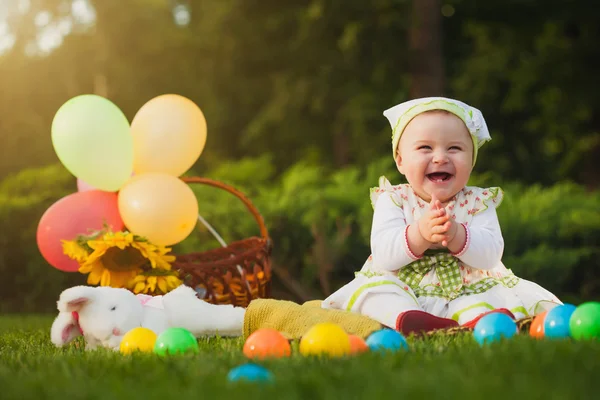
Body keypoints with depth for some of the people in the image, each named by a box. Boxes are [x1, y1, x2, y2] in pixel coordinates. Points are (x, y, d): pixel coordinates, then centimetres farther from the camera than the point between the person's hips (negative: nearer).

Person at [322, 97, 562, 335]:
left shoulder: (478, 202, 4)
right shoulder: (393, 200, 0)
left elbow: (490, 255, -11)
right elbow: (383, 256, -14)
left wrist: (455, 235, -31)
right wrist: (420, 234, -31)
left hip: (466, 292, 1)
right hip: (403, 292, 0)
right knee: (372, 285, -27)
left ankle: (478, 318, -51)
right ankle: (404, 318, -51)